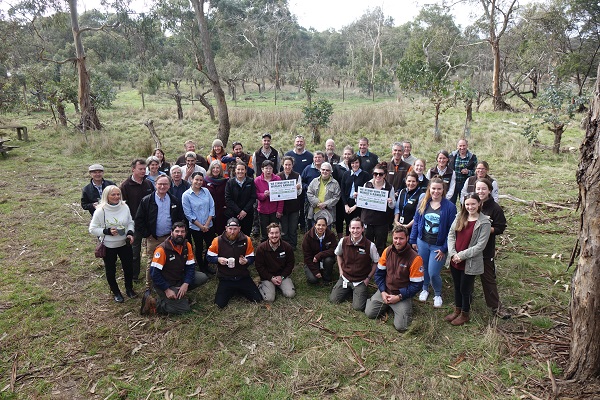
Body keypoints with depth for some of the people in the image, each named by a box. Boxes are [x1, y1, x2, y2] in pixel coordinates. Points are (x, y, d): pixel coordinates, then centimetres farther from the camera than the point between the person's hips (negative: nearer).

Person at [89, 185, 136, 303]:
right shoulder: (100, 211, -16)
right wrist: (107, 231, -23)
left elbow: (130, 222, 6)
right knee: (110, 270, 14)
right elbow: (93, 229, -9)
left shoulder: (125, 207, -8)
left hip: (124, 244, 3)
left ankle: (129, 289, 40)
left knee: (128, 267, 16)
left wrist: (130, 233, -12)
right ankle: (116, 292, 36)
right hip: (108, 246, -3)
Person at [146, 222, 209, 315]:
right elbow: (154, 272, -22)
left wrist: (186, 284, -16)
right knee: (183, 308, -13)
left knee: (203, 278, -8)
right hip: (165, 283, -7)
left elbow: (190, 266, -2)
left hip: (180, 279, 7)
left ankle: (179, 293, 6)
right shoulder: (162, 249, -23)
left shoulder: (187, 245, -5)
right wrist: (167, 290, -22)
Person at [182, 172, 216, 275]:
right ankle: (201, 268, 29)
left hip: (209, 226, 3)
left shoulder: (206, 191, -1)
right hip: (195, 227, -3)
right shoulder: (186, 195, -10)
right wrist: (201, 226, -11)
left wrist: (207, 224, -8)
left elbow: (212, 207, -1)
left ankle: (206, 266, 28)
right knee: (199, 248, 12)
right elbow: (188, 214, -10)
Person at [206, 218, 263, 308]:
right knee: (220, 304, -8)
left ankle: (239, 290, 24)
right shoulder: (218, 241, -11)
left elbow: (251, 257, -1)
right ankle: (231, 291, 24)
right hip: (225, 278, -1)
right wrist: (218, 259, -21)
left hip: (243, 277, 1)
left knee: (258, 299, -4)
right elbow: (209, 257, -1)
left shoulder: (246, 240, -10)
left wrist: (246, 261, -24)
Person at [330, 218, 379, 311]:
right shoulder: (343, 241, -10)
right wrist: (341, 270, 5)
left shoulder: (370, 245, -19)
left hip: (361, 281, -3)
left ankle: (362, 291, 17)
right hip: (345, 278, 3)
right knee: (333, 299, -5)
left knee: (358, 307, -15)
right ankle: (349, 290, 22)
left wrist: (368, 278, -6)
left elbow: (376, 263, -4)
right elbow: (339, 255, 12)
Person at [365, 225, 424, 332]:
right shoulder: (387, 251, -5)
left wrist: (399, 297, -16)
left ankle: (403, 307, 15)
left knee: (401, 326, -16)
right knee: (369, 313, -8)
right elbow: (379, 273, 5)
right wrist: (382, 292, -7)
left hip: (403, 296, -4)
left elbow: (417, 285, -14)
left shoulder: (415, 258, -19)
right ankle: (387, 305, 20)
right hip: (385, 291, 4)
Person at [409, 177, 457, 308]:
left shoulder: (450, 207, -13)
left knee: (433, 273, -2)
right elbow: (416, 221, 5)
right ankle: (425, 289, 44)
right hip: (422, 242, 4)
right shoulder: (423, 202, -3)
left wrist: (444, 249, -10)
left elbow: (451, 230, -10)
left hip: (438, 246, -3)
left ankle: (438, 294, 26)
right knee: (423, 269, 18)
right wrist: (413, 240, 3)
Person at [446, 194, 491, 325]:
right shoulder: (460, 217, 0)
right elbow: (451, 235, 2)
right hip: (455, 261, 5)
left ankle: (465, 314, 33)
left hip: (470, 263, -5)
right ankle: (457, 310, 41)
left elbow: (480, 246, -17)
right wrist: (453, 254, -10)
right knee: (457, 287, 20)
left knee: (465, 289, 10)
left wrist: (462, 255, -17)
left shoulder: (484, 222, -15)